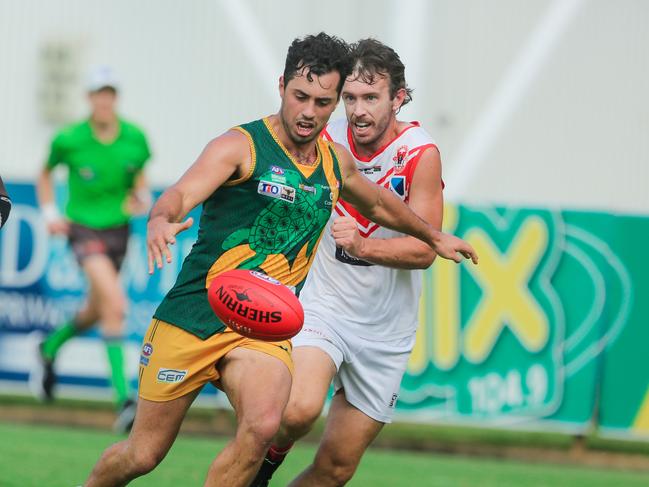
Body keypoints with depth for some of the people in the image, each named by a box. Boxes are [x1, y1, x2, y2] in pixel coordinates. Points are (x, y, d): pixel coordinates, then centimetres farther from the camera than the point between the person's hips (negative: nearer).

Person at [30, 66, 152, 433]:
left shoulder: (135, 138, -6)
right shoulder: (69, 140, -13)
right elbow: (45, 173, 7)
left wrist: (142, 200, -10)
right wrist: (51, 214, -3)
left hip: (118, 229, 5)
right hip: (84, 228, -5)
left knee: (95, 312, 19)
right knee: (115, 303, -24)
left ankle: (49, 350, 51)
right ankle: (124, 398, -24)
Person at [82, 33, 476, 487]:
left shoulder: (335, 162, 9)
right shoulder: (241, 146, -10)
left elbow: (378, 204, 32)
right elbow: (180, 194, -27)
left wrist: (435, 236, 46)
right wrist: (161, 220, -50)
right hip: (193, 316, -3)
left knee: (264, 424, -29)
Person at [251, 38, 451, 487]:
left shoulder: (421, 154, -13)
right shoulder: (327, 141, -6)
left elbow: (424, 250, -17)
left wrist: (362, 246, -34)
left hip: (385, 330, 0)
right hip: (323, 306, 0)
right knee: (299, 409, -29)